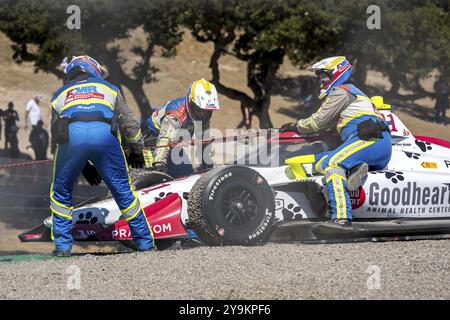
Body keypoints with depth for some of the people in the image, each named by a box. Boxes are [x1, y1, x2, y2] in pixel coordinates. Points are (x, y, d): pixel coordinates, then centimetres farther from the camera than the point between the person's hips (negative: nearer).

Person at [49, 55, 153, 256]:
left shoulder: (60, 95, 36)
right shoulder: (109, 88, 35)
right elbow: (129, 123, 32)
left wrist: (84, 167, 37)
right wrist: (136, 151, 47)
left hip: (71, 134, 0)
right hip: (104, 133, 0)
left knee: (61, 192, 21)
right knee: (123, 190, 13)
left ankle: (62, 246, 15)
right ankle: (145, 243, 18)